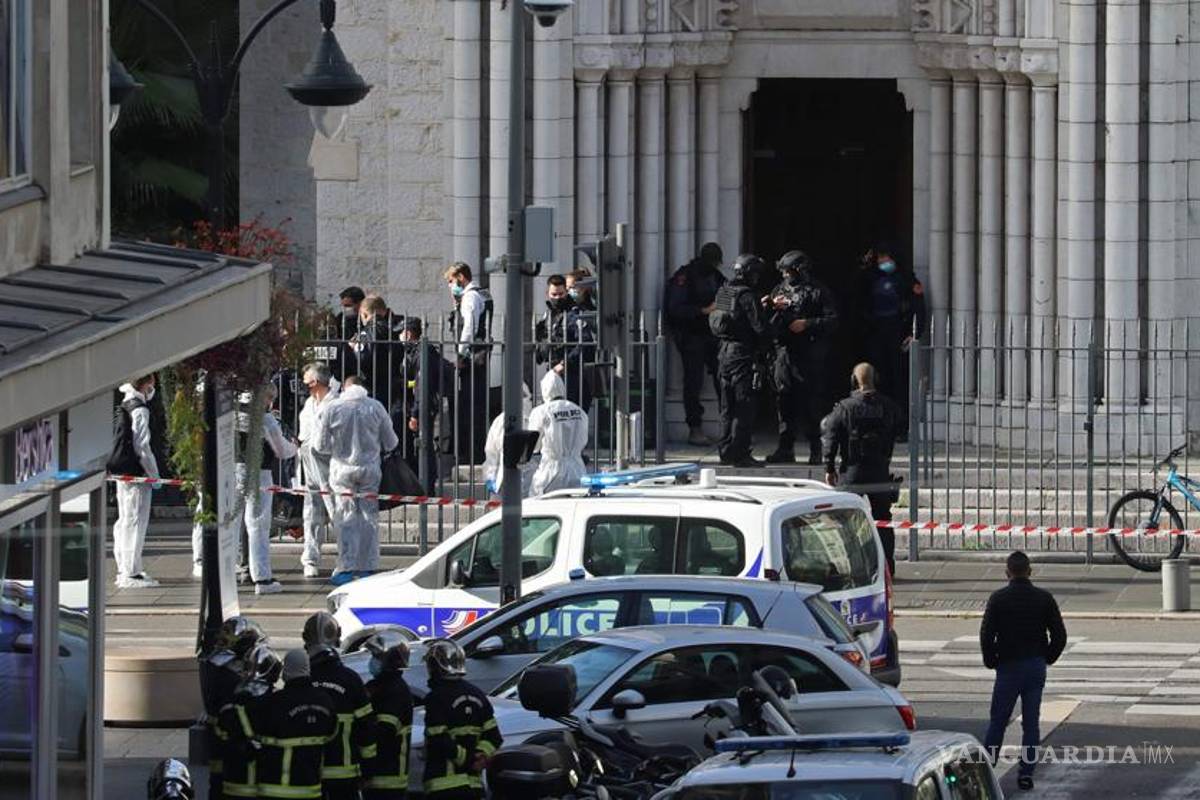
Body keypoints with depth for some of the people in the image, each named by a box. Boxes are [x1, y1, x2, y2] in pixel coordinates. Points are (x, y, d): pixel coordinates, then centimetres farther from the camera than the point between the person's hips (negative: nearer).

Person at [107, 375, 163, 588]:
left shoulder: (123, 408, 14)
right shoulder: (139, 410, -14)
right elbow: (142, 447, -16)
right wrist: (154, 475, -9)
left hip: (121, 472, 9)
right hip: (136, 474, -9)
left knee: (124, 521, 15)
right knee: (136, 521, -7)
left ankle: (124, 570, 22)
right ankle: (131, 573, -9)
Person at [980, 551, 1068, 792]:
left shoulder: (998, 599, -8)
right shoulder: (1044, 598, -1)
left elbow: (986, 634, -11)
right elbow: (1059, 634, 0)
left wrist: (991, 661, 3)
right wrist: (1047, 659, 13)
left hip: (1009, 666, -2)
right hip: (1036, 668, 2)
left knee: (998, 720, 7)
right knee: (1031, 722, 6)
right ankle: (1027, 772, 3)